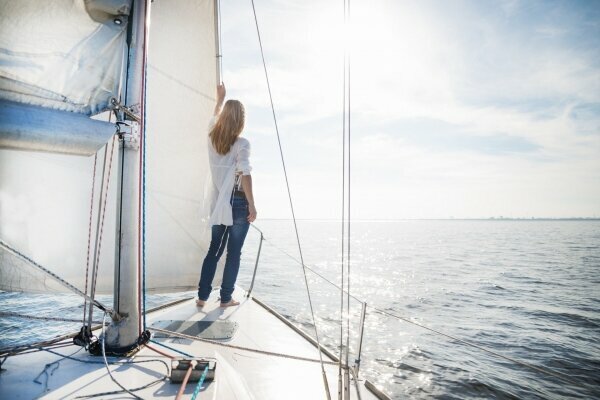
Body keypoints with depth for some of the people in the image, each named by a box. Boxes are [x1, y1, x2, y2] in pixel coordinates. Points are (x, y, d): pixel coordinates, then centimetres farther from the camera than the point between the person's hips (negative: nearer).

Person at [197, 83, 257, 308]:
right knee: (234, 252, 5)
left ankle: (202, 296, 19)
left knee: (214, 249, 15)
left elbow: (215, 117, 28)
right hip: (238, 202, -5)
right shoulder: (241, 144, -10)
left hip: (218, 203, 6)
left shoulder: (212, 138, 7)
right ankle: (226, 298, 14)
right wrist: (252, 205, -14)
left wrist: (220, 98, 43)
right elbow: (245, 174, -18)